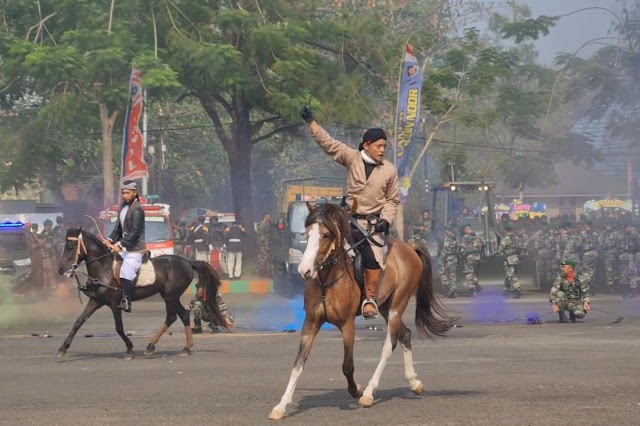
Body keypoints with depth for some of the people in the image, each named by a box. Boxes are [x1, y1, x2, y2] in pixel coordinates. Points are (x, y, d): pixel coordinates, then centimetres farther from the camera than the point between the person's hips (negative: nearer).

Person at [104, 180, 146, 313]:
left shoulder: (137, 210, -15)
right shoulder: (123, 206, 12)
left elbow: (135, 232, -21)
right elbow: (119, 227, 18)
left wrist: (121, 246, -25)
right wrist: (110, 239, 3)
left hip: (134, 248, -10)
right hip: (124, 243, 10)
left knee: (126, 273, -22)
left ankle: (127, 302, -28)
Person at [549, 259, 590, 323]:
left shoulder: (579, 278, -9)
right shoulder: (560, 279, -12)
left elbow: (585, 293, -2)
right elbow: (553, 293, -19)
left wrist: (585, 302, -21)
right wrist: (554, 304, -35)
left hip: (574, 303, 0)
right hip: (563, 303, 0)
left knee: (581, 314, -29)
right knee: (559, 294, -32)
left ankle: (572, 313, 8)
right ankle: (561, 315, -15)